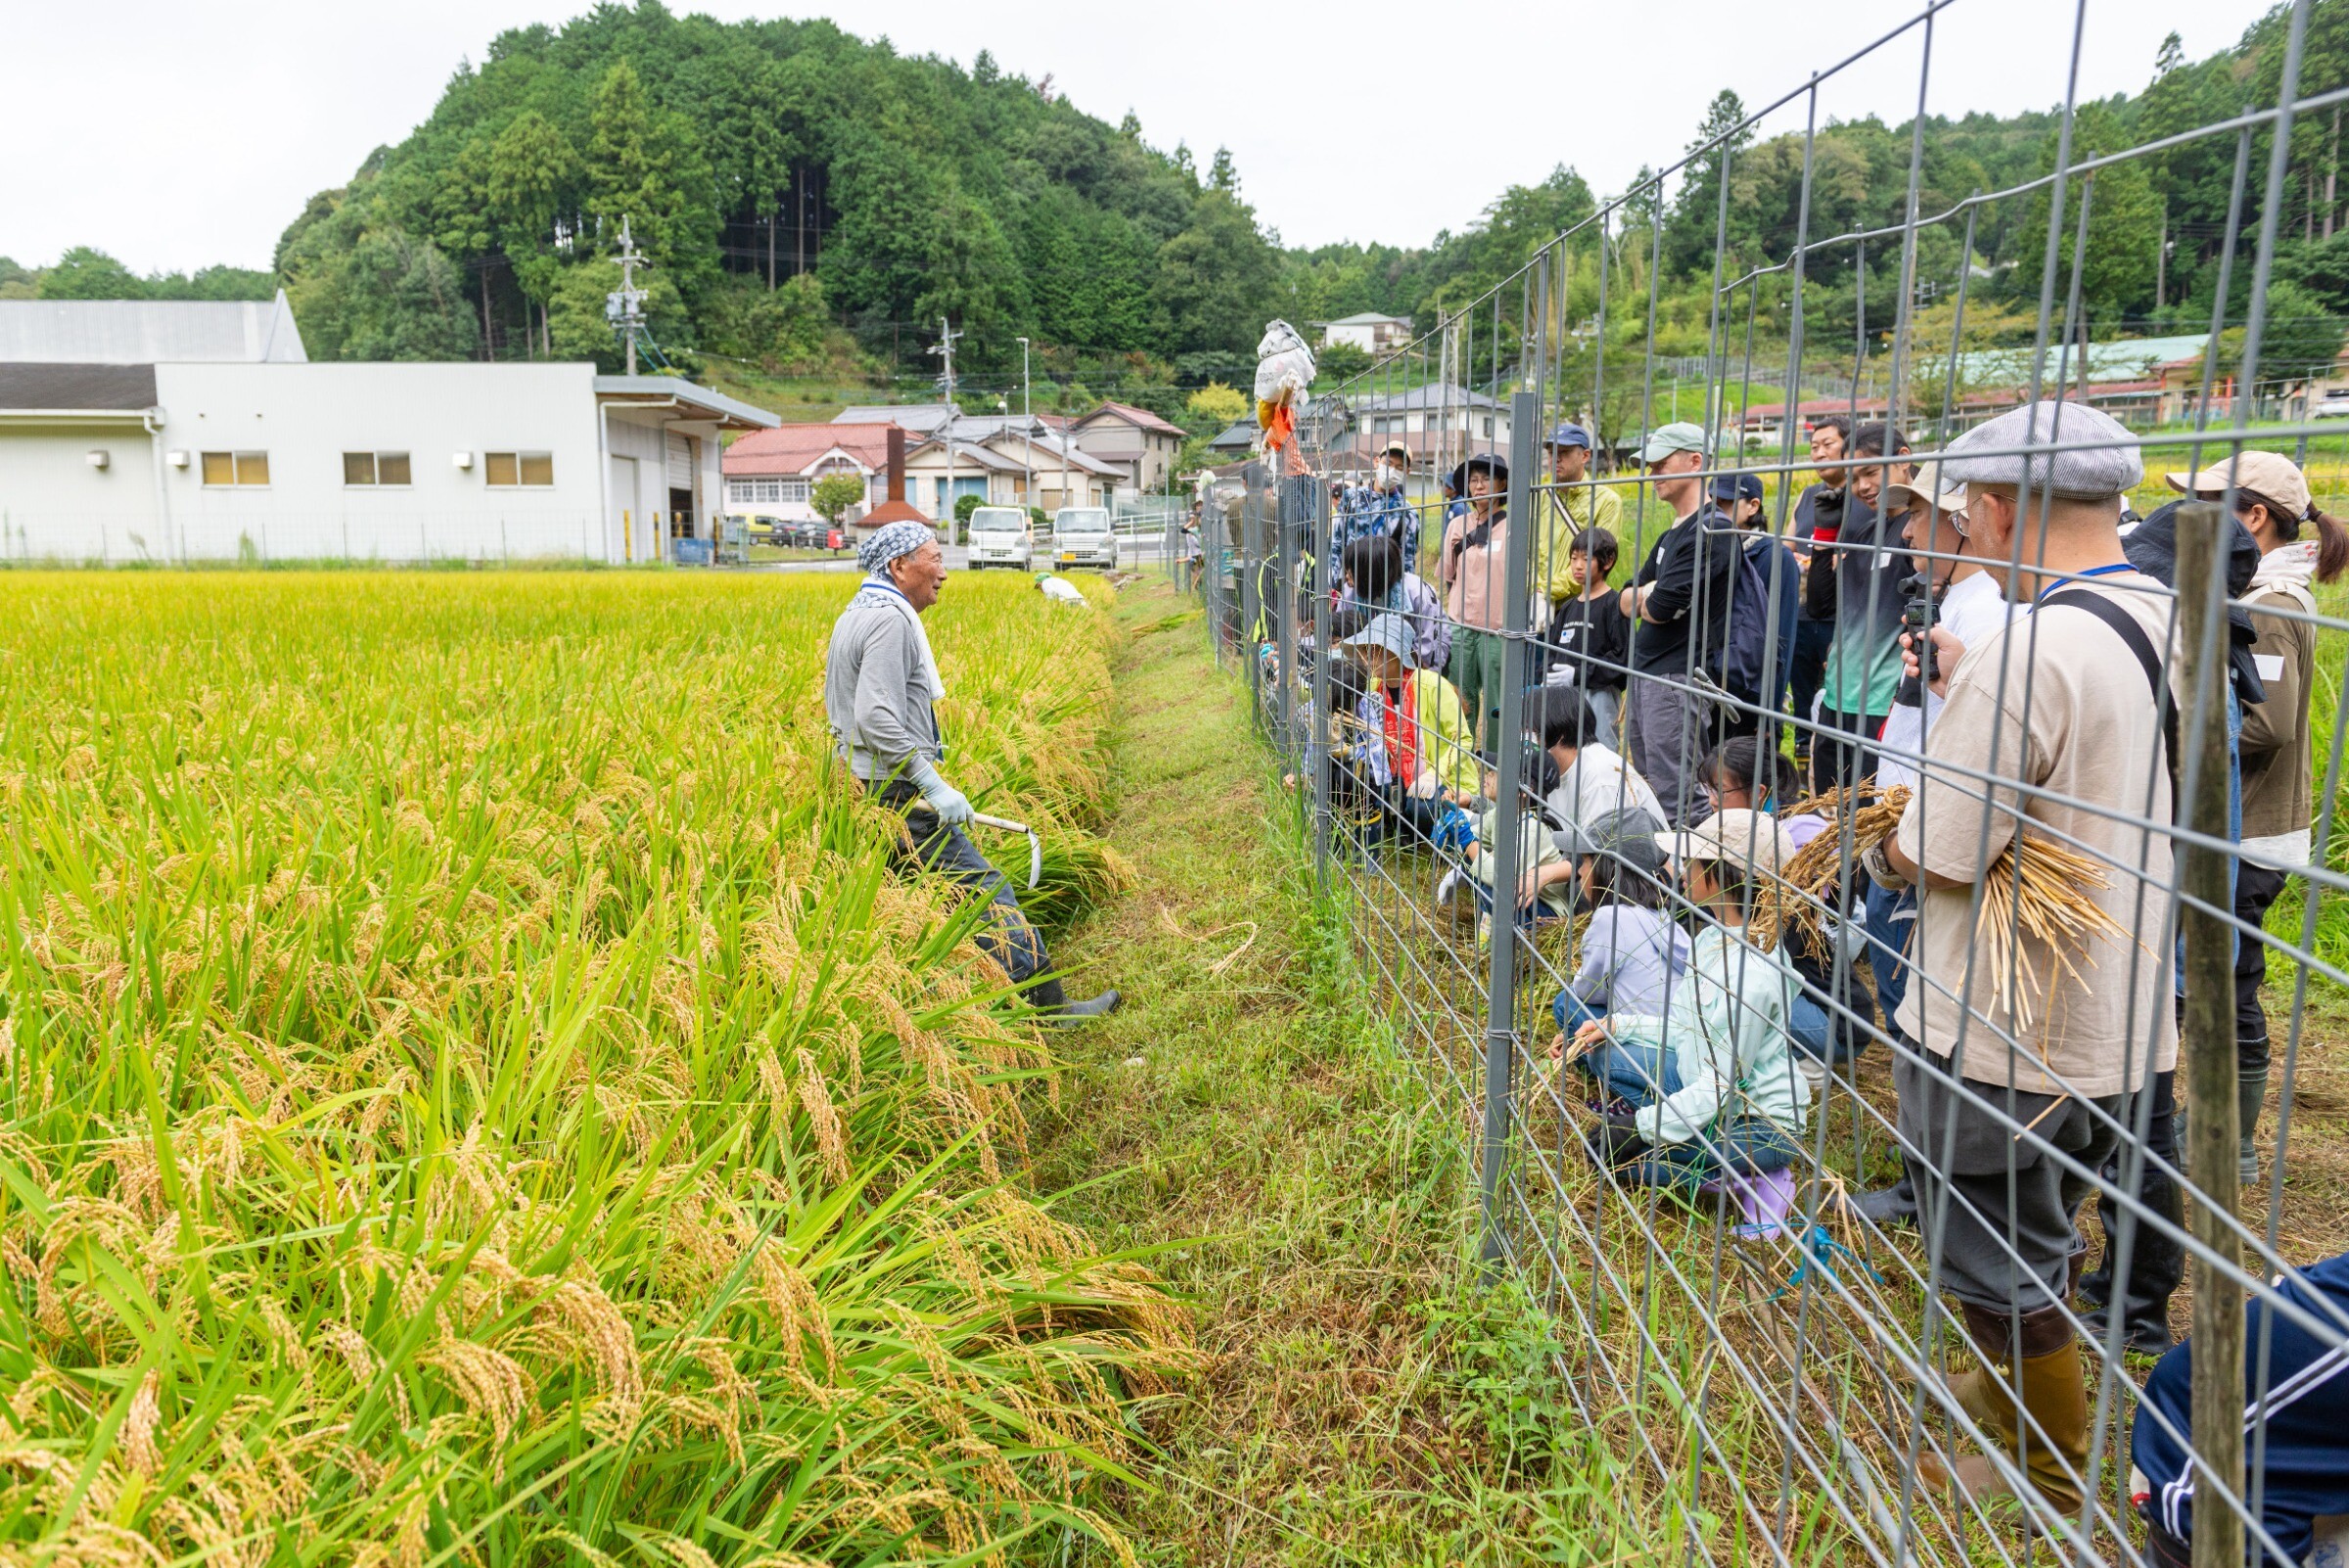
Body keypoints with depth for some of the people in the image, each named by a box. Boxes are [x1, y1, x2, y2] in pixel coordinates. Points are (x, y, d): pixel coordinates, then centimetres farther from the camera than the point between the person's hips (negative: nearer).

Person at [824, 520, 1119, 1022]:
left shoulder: (857, 615, 18)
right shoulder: (890, 621, -17)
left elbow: (846, 708, 25)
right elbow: (877, 719, -26)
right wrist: (933, 785, -24)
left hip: (871, 786, 11)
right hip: (900, 795, -11)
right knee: (983, 886, -8)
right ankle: (1048, 1007, -6)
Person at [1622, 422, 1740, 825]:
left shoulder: (1711, 528, -13)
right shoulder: (1670, 534, 19)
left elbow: (1661, 608, -19)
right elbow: (1629, 604, 17)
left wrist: (1646, 599, 4)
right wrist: (1646, 592, -5)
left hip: (1680, 676, -10)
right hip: (1646, 671, 10)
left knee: (1675, 804, -9)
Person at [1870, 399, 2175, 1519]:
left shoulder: (2027, 654, -28)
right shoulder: (2170, 624, 0)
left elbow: (1929, 857, -23)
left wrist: (1877, 846, -2)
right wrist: (1969, 690, 12)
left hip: (2002, 1038, -8)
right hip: (2127, 1022, 9)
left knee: (1996, 1264, 13)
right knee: (2042, 1236, 28)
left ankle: (2049, 1477, 30)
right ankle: (2017, 1387, 48)